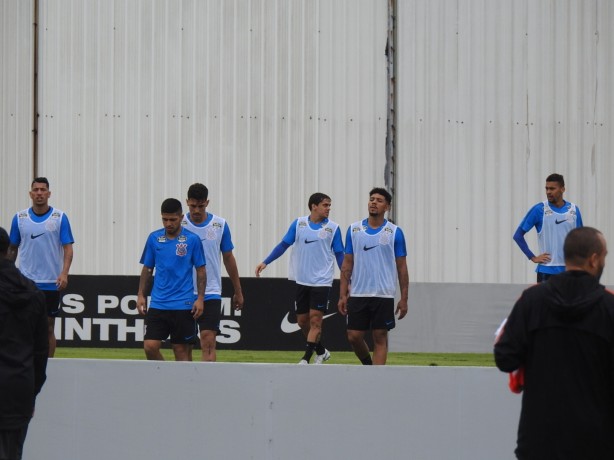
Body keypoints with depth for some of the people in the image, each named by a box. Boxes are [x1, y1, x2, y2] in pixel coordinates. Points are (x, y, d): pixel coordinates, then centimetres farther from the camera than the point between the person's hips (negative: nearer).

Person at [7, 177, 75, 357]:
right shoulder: (20, 218, 4)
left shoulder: (60, 218, -1)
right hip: (26, 281, 1)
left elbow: (67, 248, -4)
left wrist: (64, 274, -17)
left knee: (48, 328, 5)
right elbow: (13, 248, 12)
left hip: (52, 283, -1)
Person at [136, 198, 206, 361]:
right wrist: (141, 295, 6)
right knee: (150, 346, -7)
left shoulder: (192, 240, -2)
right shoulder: (154, 238, 5)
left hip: (184, 305, -2)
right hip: (158, 304, 3)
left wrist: (200, 299, -7)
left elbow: (201, 271, 1)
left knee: (181, 350, 1)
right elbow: (147, 269, 13)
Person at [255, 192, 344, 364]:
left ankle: (306, 359, -8)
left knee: (315, 320, -9)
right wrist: (265, 262, 0)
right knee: (302, 320, 8)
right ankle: (321, 351, 26)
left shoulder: (333, 228, -2)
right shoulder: (298, 224, 2)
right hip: (302, 280, 3)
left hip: (321, 281, -3)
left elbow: (340, 255, 2)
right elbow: (283, 245, 7)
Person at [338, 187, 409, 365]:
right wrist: (342, 295, 3)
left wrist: (404, 299, -2)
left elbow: (402, 268, 3)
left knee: (380, 338, -1)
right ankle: (368, 365, 29)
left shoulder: (395, 232, 1)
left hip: (384, 295, -2)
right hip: (358, 295, 2)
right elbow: (347, 264, 9)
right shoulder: (354, 229, 6)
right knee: (354, 336, 2)